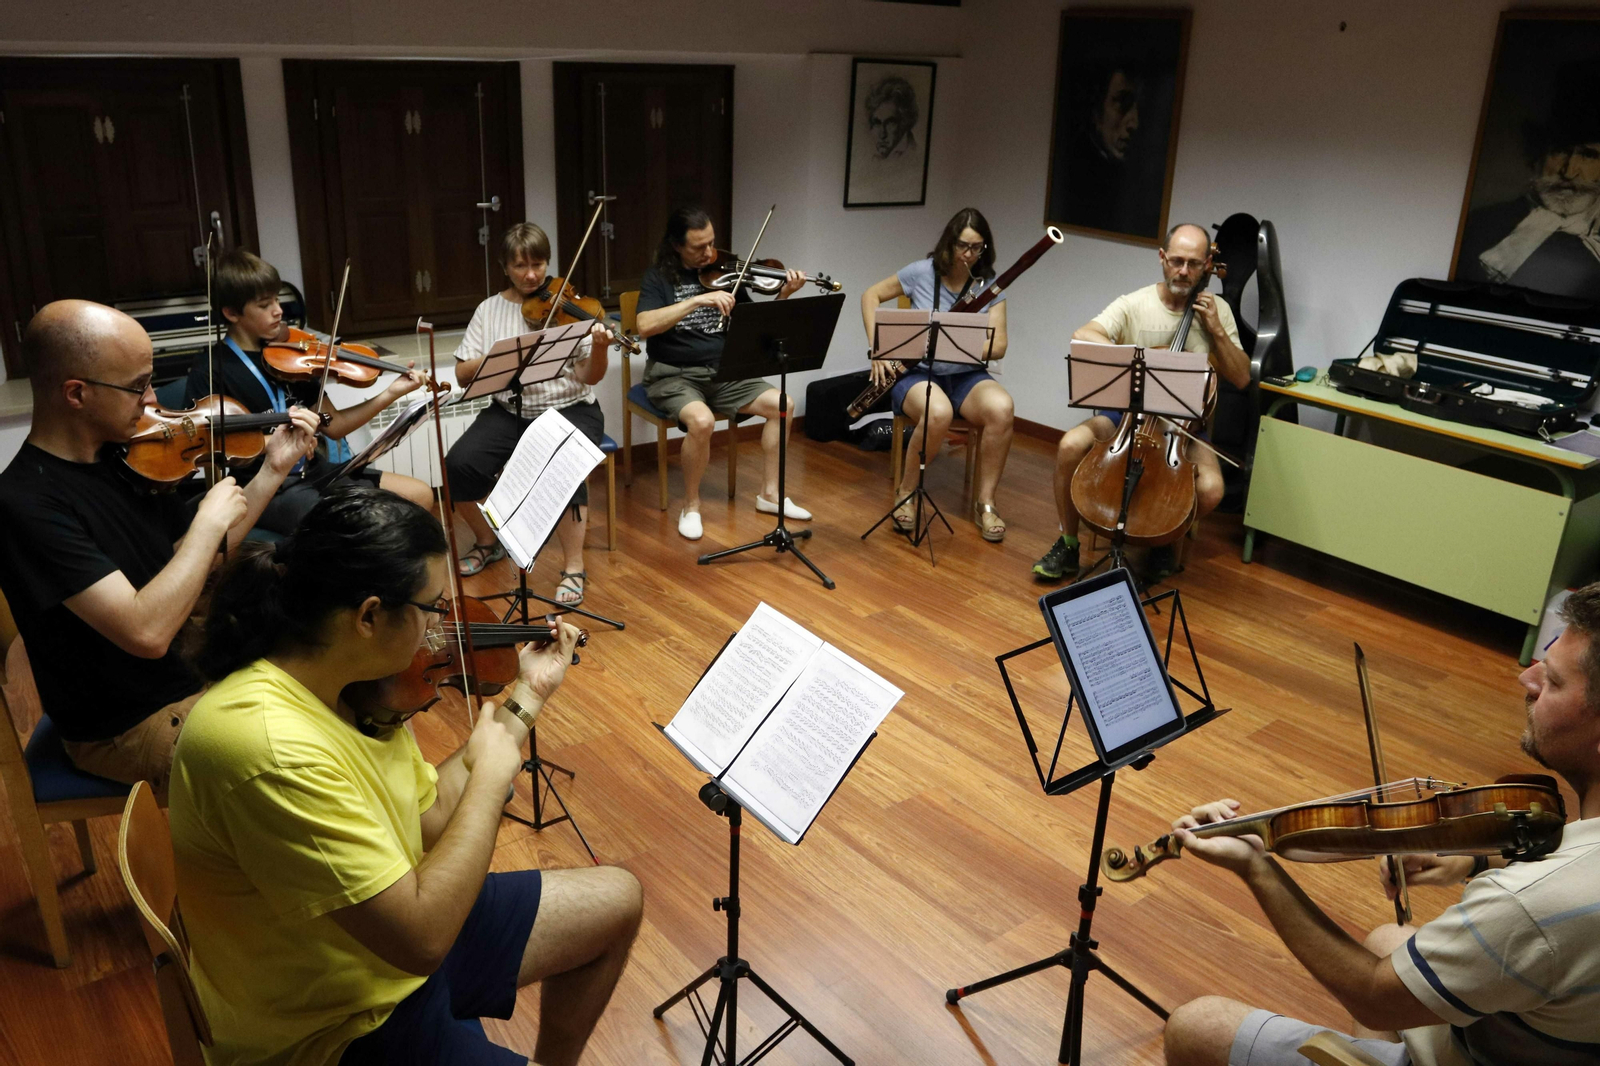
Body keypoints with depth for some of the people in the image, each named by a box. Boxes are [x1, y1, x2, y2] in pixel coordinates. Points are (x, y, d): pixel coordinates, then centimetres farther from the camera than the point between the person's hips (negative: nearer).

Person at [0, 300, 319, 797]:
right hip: (129, 729, -8)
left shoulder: (120, 457, 0)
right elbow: (147, 632, -33)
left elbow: (197, 554, 10)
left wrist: (273, 469, 0)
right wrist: (211, 518, -24)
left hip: (193, 666, 9)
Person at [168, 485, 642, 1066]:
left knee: (616, 900, 18)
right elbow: (423, 936, -32)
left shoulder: (354, 681, -7)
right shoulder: (270, 746, -35)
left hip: (391, 934, 9)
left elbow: (436, 818, 5)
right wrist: (493, 771, -22)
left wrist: (526, 698, 5)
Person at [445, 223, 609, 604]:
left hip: (570, 409, -3)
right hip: (510, 411, 3)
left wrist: (599, 350, -31)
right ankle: (488, 542, 8)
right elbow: (463, 374, 1)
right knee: (460, 463, -21)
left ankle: (573, 567, -19)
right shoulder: (490, 309, 5)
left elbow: (589, 377, -9)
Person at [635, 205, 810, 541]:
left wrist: (783, 296, -10)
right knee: (701, 420, -34)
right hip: (673, 375, -5)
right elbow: (645, 325, -23)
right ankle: (691, 506, -12)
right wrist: (697, 300, -29)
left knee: (783, 404, -10)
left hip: (721, 373, 5)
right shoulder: (659, 277, -5)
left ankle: (770, 493, 4)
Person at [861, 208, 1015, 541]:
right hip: (918, 372, -2)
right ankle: (906, 493, -13)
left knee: (1002, 408, -32)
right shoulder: (921, 272, -4)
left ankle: (984, 503, -16)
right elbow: (871, 296, 6)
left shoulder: (990, 286, 0)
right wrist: (877, 348, -6)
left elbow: (999, 347, -4)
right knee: (938, 413, -38)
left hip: (967, 375, 2)